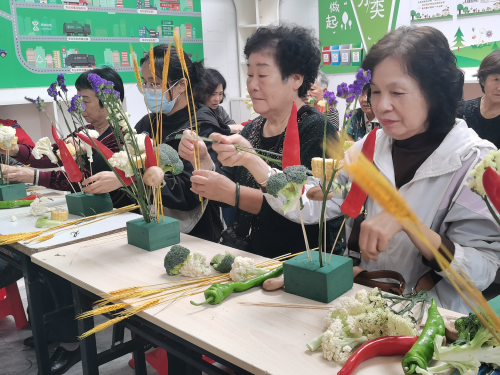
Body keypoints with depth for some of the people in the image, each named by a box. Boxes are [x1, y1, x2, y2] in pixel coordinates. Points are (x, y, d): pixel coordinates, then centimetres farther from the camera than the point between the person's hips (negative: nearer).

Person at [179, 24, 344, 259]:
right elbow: (225, 185, 9)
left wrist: (234, 194, -25)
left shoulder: (317, 131, -11)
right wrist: (202, 161, -8)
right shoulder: (252, 129, 9)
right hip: (245, 253, 6)